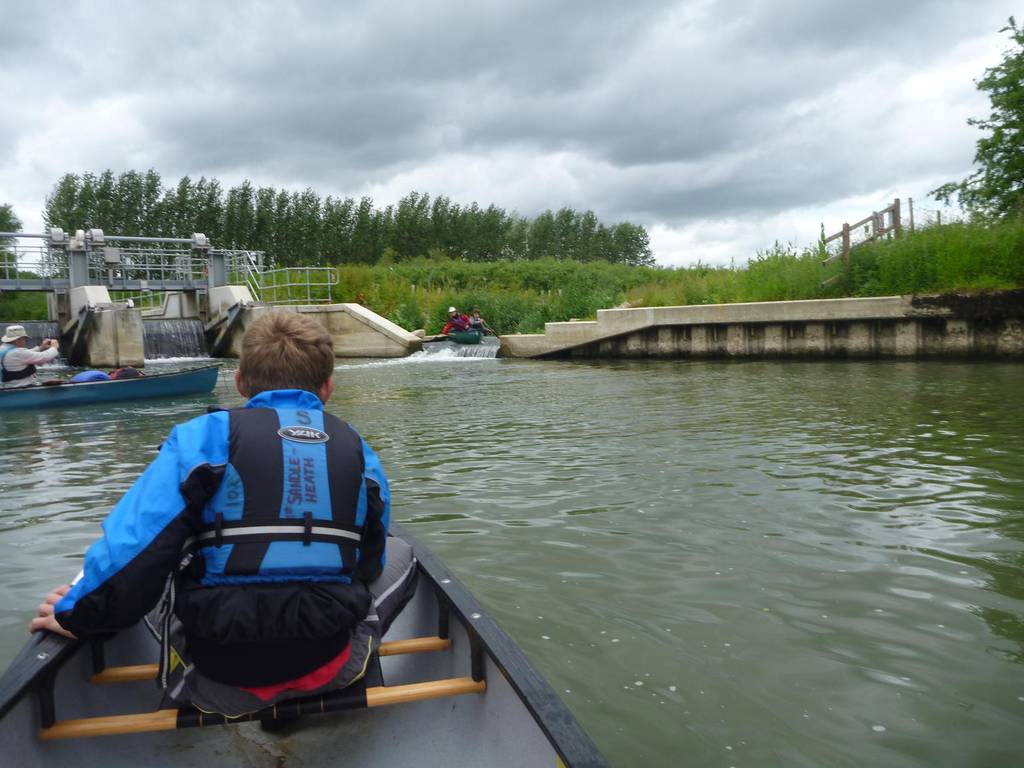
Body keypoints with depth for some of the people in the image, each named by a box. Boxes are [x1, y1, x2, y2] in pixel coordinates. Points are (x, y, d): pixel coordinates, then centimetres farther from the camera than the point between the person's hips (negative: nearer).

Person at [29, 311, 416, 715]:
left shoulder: (205, 436, -7)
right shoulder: (359, 452, 1)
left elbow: (136, 547, -12)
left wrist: (79, 615, 6)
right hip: (329, 670, 1)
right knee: (401, 553, 25)